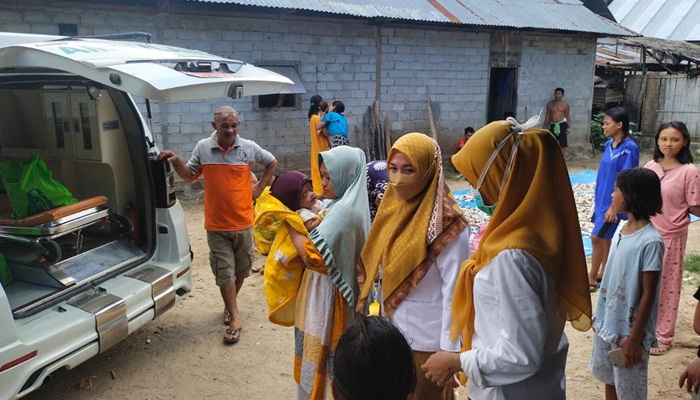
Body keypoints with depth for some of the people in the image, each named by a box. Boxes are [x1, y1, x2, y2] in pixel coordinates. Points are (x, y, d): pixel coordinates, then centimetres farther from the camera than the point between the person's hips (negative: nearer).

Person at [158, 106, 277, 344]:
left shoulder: (249, 147, -6)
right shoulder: (203, 148, -5)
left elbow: (272, 163, 11)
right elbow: (190, 176, 8)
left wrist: (260, 187, 4)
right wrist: (176, 162, -10)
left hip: (243, 222, 1)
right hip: (217, 224, -1)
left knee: (241, 268, 17)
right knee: (224, 272, 3)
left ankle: (230, 304, 41)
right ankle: (235, 317, 15)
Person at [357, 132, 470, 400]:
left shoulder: (446, 224, -22)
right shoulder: (394, 210, 0)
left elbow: (454, 290, -21)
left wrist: (449, 350, -20)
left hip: (426, 340, -7)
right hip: (391, 334, 7)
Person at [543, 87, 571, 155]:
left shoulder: (565, 104, 1)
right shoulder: (550, 104, 7)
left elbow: (568, 116, 1)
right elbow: (548, 116, 11)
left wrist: (569, 127, -7)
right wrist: (545, 127, 7)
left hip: (562, 124, -3)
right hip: (553, 125, 3)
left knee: (563, 142, -3)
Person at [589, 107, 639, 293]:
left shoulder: (629, 148, -18)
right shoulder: (609, 145, 6)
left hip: (613, 203, -8)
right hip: (602, 200, 8)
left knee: (597, 238, -4)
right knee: (605, 238, 15)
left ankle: (592, 279, 9)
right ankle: (603, 274, 26)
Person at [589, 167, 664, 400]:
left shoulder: (650, 241, -22)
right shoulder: (622, 229, 1)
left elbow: (648, 294, -19)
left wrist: (635, 338, -15)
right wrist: (600, 316, 14)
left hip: (629, 330, -7)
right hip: (607, 324, 7)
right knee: (608, 379, 22)